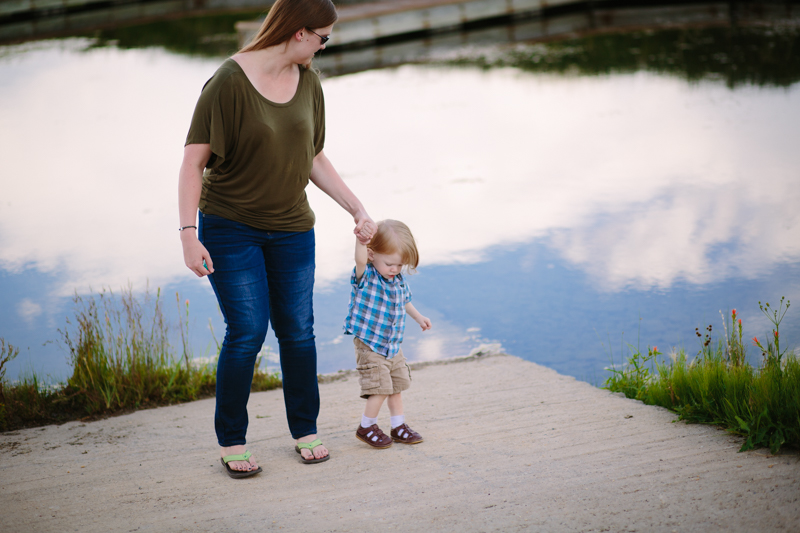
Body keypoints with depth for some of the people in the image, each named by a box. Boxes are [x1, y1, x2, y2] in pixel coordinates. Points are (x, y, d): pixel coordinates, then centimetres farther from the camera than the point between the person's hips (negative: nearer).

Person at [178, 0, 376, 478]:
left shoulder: (308, 82, 3)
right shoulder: (228, 83, -16)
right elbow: (194, 162, -15)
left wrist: (358, 209, 9)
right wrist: (189, 233, -21)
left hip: (291, 230, 5)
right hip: (230, 228, -5)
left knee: (298, 332, 7)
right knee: (247, 332, -7)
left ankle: (306, 431, 24)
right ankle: (231, 443, 9)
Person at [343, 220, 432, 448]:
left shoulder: (399, 281, 0)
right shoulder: (366, 277, -20)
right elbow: (360, 260, -44)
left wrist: (418, 317, 33)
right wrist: (361, 240, -62)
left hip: (393, 347, 7)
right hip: (369, 346, -7)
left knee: (396, 386, 16)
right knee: (380, 388, -8)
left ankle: (399, 427, 30)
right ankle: (366, 428, 12)